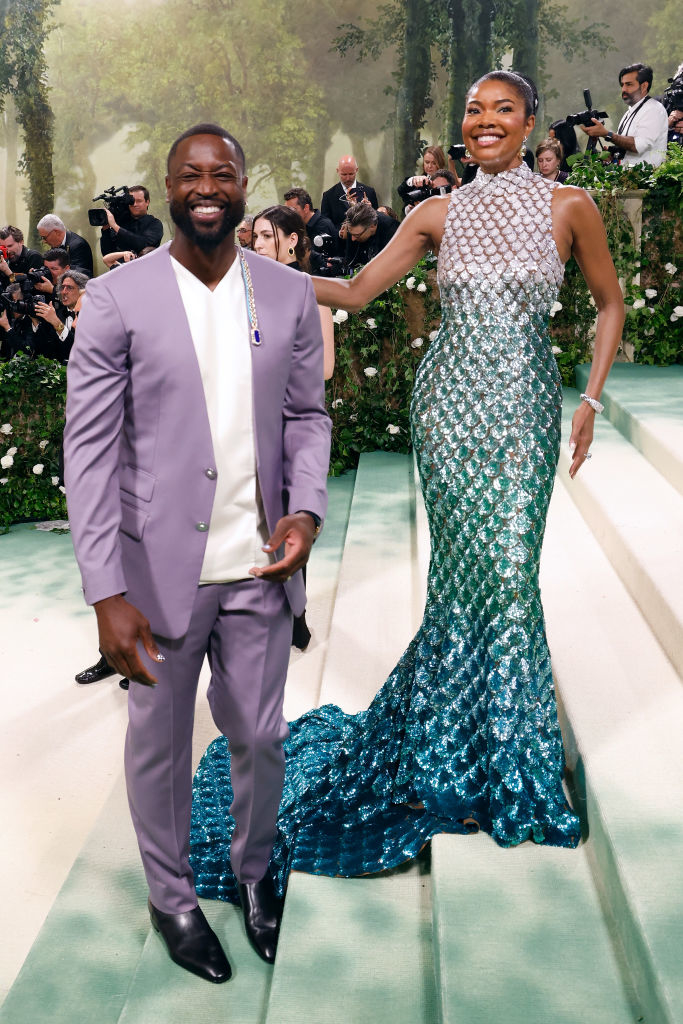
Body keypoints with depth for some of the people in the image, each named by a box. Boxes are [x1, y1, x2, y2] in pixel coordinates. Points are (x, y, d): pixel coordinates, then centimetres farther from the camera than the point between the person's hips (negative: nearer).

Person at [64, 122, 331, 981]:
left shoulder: (289, 294, 3)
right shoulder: (115, 299, -8)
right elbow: (88, 449, -10)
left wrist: (307, 507, -9)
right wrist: (107, 593, -16)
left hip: (261, 565, 3)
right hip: (161, 564, -2)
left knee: (260, 736, 16)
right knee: (159, 742, 15)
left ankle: (254, 869, 44)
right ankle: (171, 896, 39)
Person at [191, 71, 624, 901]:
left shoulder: (569, 206, 3)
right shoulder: (438, 214, 7)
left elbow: (609, 304, 10)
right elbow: (357, 290, 5)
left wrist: (591, 400, 2)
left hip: (525, 405, -1)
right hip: (450, 398, 1)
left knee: (507, 571, -3)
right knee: (471, 568, -1)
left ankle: (495, 752, 19)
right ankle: (469, 752, 18)